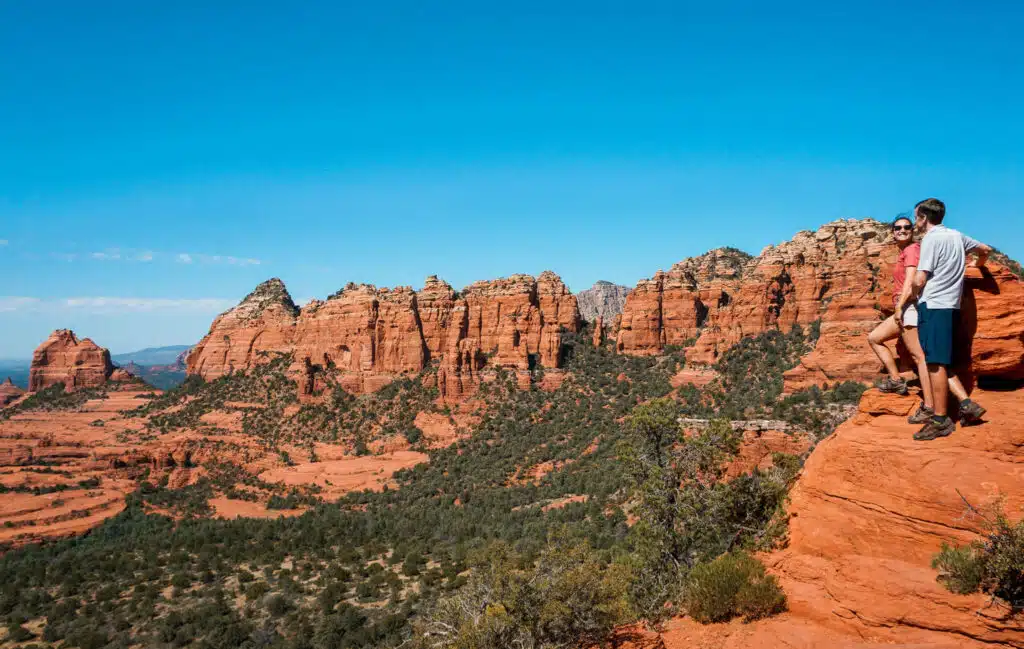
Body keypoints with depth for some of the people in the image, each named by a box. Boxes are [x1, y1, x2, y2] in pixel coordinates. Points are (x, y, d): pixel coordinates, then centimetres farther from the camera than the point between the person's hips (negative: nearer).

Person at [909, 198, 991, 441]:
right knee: (943, 363, 15)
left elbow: (920, 279, -15)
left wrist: (913, 293, 7)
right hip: (951, 306, 8)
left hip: (932, 305, -8)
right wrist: (976, 266, 51)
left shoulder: (931, 239, -9)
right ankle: (966, 405, 11)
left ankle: (940, 420, -7)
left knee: (935, 363, -8)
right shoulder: (957, 236, 14)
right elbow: (985, 250, 30)